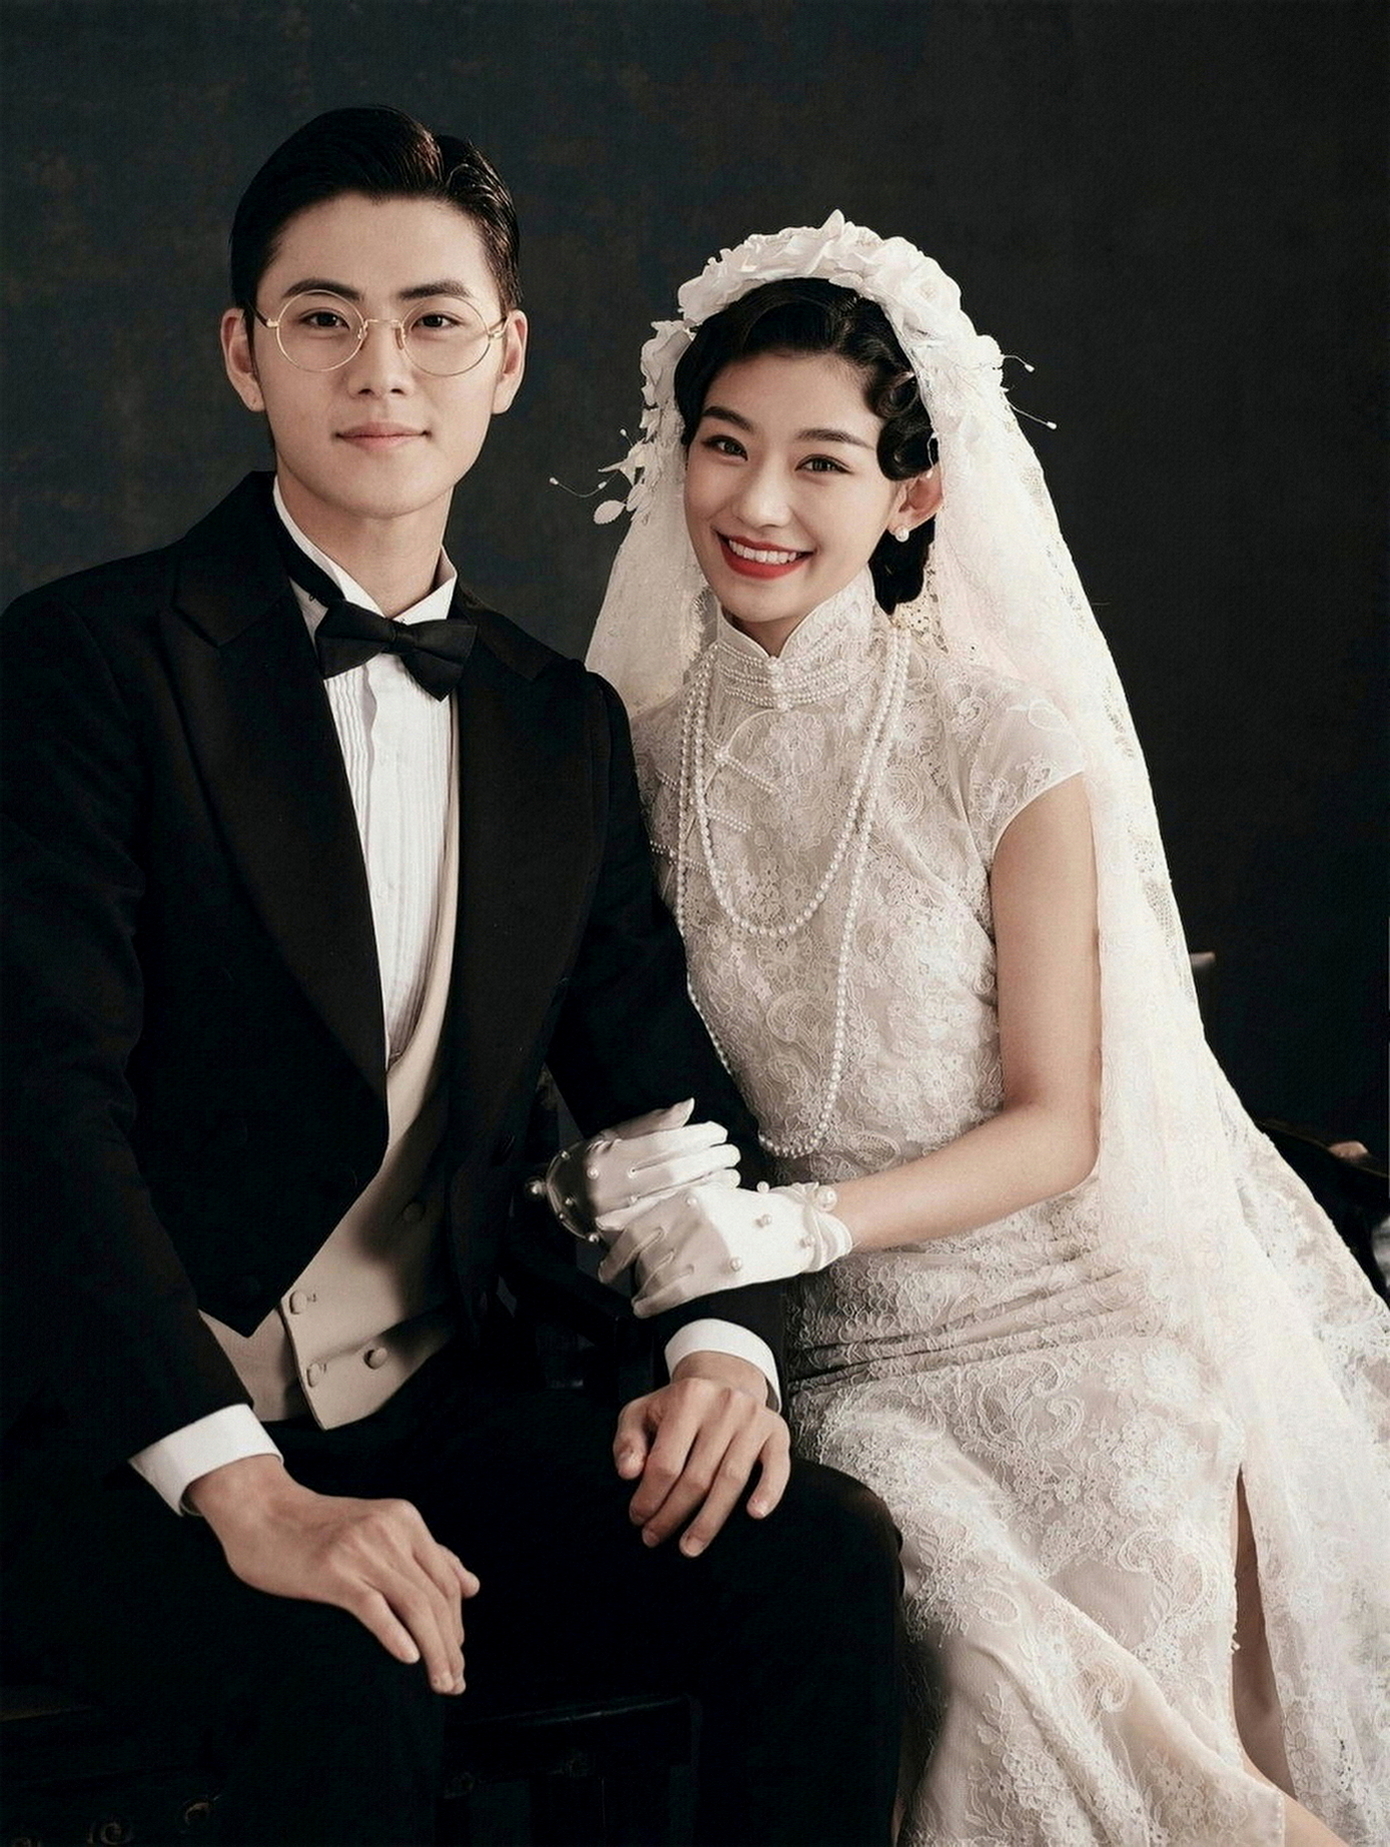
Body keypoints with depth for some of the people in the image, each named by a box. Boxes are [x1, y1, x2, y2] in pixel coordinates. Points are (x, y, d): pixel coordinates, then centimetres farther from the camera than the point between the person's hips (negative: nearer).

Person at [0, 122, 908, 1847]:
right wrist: (245, 1489, -26)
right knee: (339, 1681, -34)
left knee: (823, 1550, -17)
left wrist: (721, 1343, -9)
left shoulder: (563, 728, 12)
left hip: (433, 1423, 5)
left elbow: (665, 1086, 13)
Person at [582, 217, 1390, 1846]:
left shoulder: (1008, 746, -8)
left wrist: (799, 1223, -21)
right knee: (957, 1655, -24)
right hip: (829, 1362, 2)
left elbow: (1057, 1126, -7)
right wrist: (627, 1192, -8)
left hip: (1072, 1328, -2)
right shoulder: (645, 748, 3)